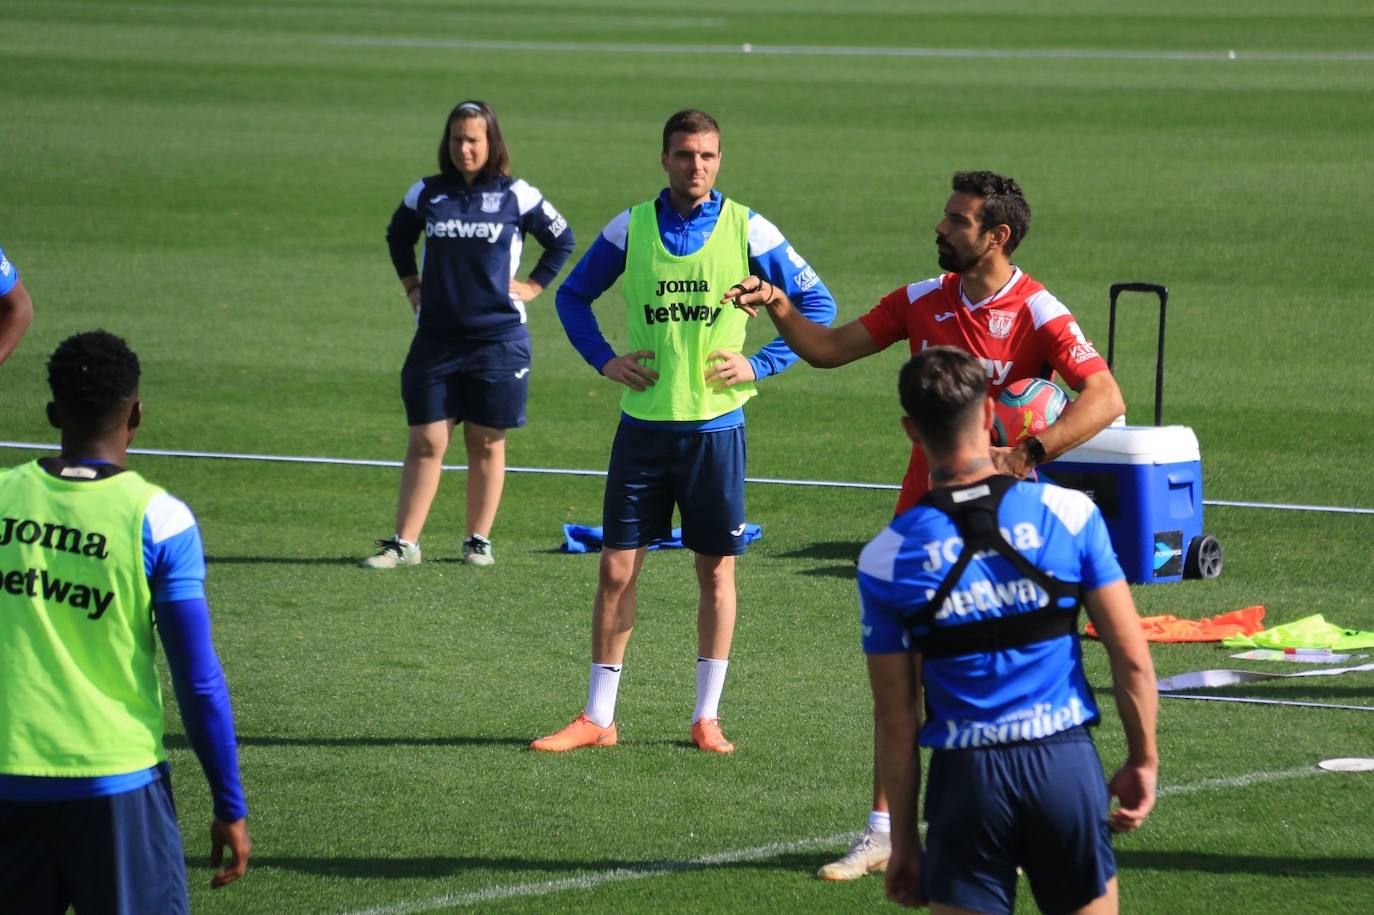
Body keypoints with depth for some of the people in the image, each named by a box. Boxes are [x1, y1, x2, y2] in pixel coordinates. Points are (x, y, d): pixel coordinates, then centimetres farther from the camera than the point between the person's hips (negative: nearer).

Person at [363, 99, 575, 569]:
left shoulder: (516, 197, -1)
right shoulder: (427, 194, 5)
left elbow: (562, 240, 12)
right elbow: (397, 237, 24)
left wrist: (533, 285, 5)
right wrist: (411, 285, 15)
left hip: (498, 339, -2)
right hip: (435, 337, 2)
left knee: (486, 443, 5)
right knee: (424, 443, -1)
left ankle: (479, 541, 14)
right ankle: (404, 543, 0)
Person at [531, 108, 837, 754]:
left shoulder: (747, 230, -2)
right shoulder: (630, 228, 2)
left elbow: (817, 305, 5)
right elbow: (572, 295, 16)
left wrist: (760, 365, -4)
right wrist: (603, 359, 2)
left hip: (714, 426, -1)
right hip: (642, 425, 1)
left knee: (716, 570, 5)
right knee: (616, 569, 2)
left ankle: (707, 717, 14)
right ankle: (597, 718, 9)